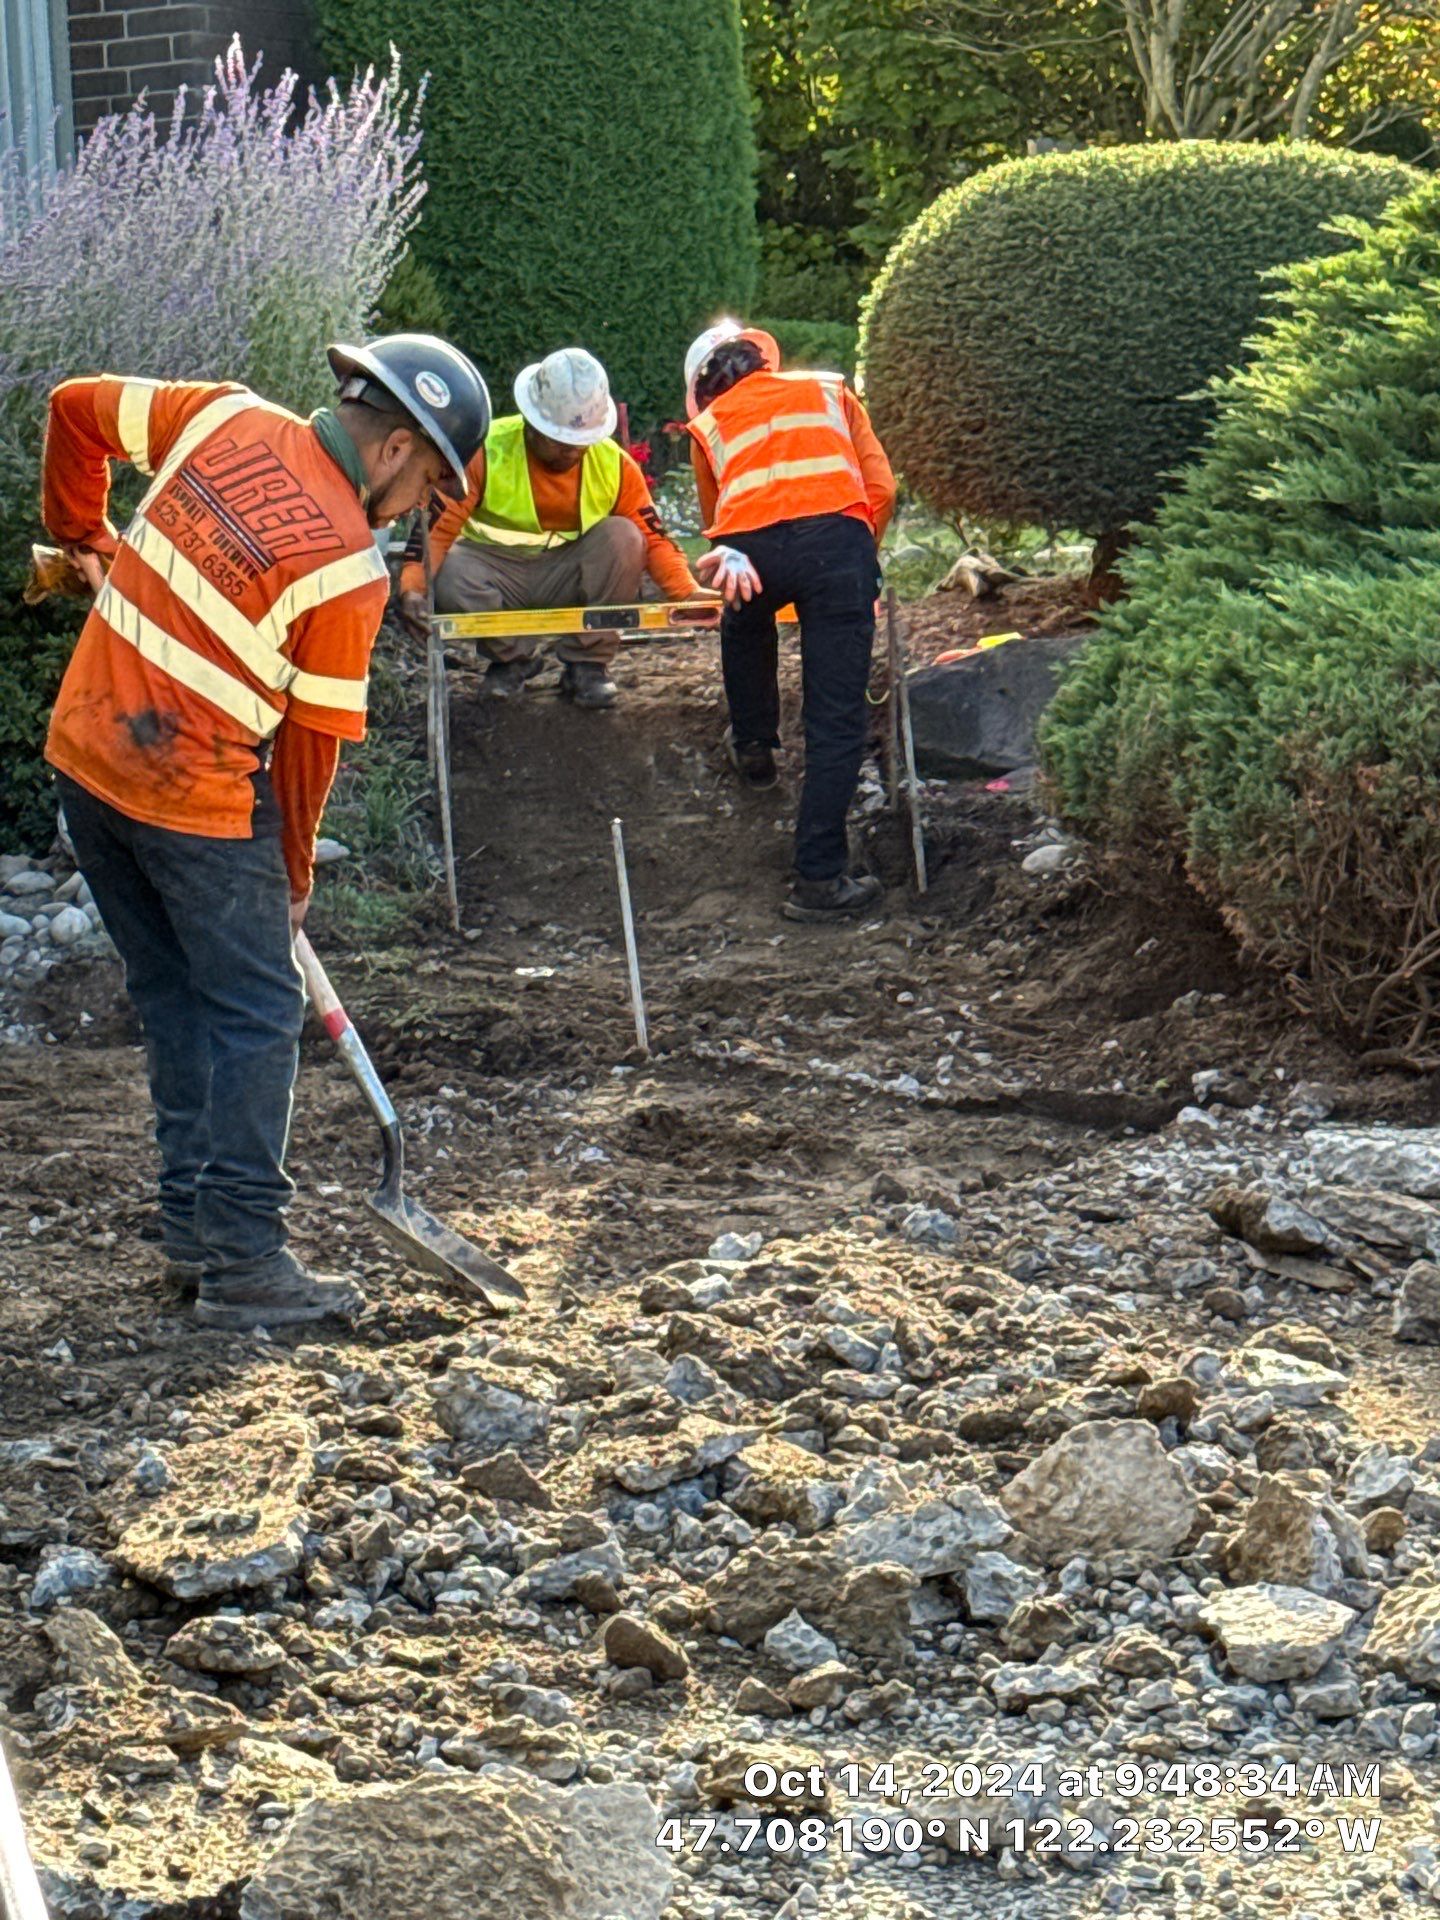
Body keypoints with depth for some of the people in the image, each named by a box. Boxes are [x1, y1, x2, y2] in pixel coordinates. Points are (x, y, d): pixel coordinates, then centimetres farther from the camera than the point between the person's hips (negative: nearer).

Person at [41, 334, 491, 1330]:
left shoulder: (225, 417, 0)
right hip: (194, 798, -8)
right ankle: (244, 1263, 3)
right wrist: (293, 873, 7)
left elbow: (77, 407, 11)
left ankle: (191, 1227, 25)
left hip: (84, 753, 8)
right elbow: (313, 737, -7)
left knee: (175, 1001, 18)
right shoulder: (351, 567, -15)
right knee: (258, 1016, 3)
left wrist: (83, 535, 24)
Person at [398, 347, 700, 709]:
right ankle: (513, 656, -2)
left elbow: (652, 539, -7)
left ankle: (587, 663, -10)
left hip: (567, 576, 2)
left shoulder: (614, 464, -10)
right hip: (497, 567, -2)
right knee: (449, 579, -34)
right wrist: (414, 588, -39)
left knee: (623, 537, -26)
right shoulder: (487, 452, -19)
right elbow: (436, 527, -22)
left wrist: (687, 594, -25)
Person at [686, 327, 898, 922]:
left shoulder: (707, 425, 29)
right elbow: (881, 488, 20)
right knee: (835, 721, 0)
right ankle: (819, 878, -5)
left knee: (744, 628, 39)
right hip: (838, 540, -1)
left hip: (751, 548, 1)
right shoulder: (829, 390, 30)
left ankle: (753, 745, 52)